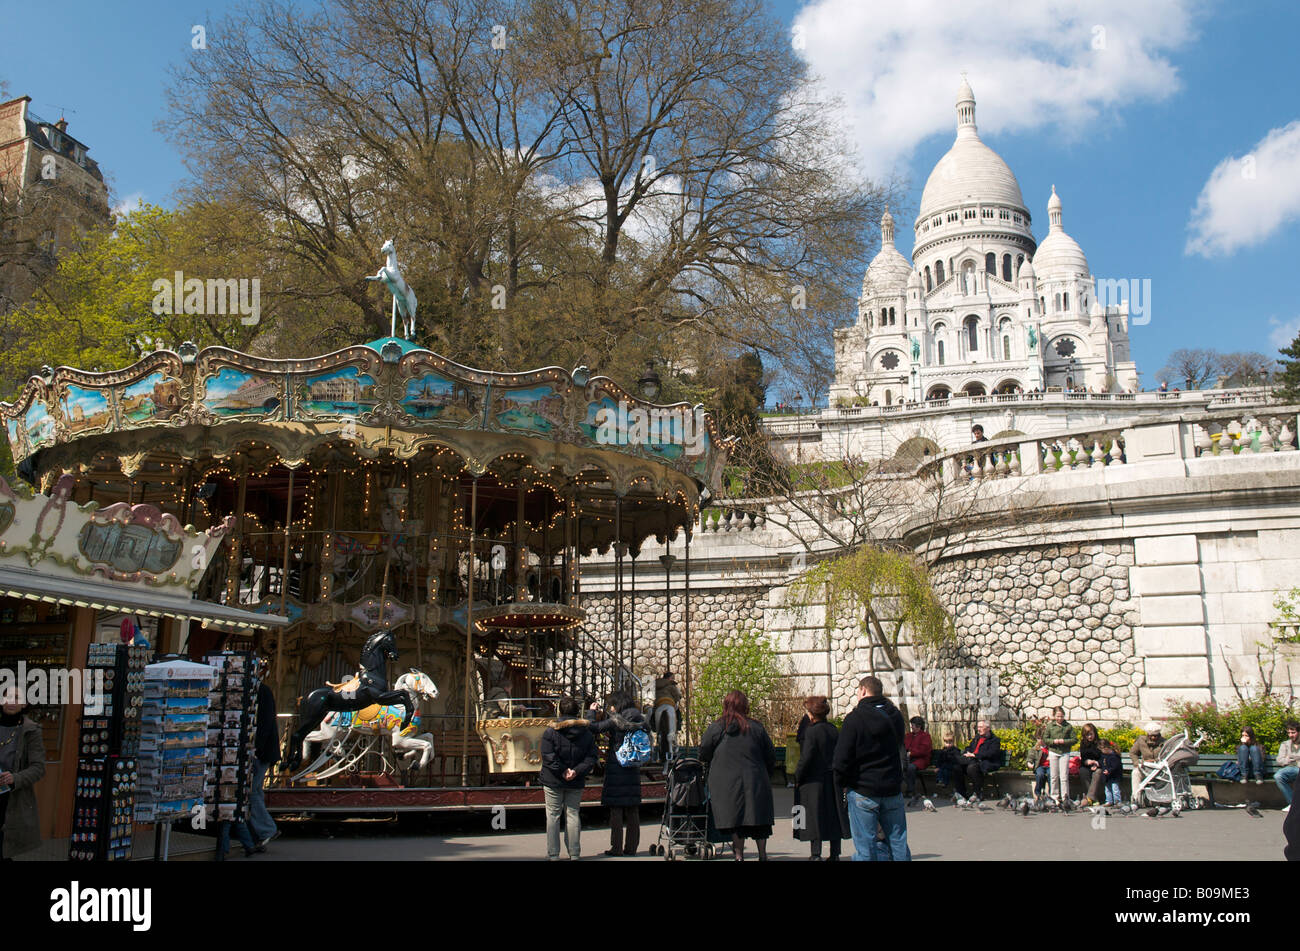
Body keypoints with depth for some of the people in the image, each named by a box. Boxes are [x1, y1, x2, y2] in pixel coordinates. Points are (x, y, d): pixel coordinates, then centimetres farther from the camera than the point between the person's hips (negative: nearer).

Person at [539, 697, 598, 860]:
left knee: (553, 816, 6)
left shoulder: (550, 732, -7)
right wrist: (576, 771, -11)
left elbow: (548, 757, -16)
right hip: (576, 783, 3)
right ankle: (574, 853, 12)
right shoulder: (586, 733, 3)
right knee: (573, 815, 11)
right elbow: (591, 758, -3)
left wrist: (562, 771, -14)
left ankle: (553, 853, 7)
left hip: (553, 781, -3)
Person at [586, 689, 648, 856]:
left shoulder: (616, 719, -11)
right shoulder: (639, 719, 6)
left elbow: (594, 728, -13)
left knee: (616, 809, -1)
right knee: (633, 811, 9)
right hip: (633, 769, 6)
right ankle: (631, 847, 12)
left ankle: (616, 847, 0)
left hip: (616, 768, -6)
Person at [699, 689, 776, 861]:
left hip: (727, 783, -1)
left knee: (735, 821, 4)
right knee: (759, 819, 12)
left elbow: (703, 754, 2)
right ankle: (762, 854, 16)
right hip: (755, 782, 2)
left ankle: (739, 855, 1)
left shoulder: (716, 727, -3)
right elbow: (771, 757, 7)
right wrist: (766, 777, 21)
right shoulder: (756, 727, 3)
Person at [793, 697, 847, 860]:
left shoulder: (811, 731, -16)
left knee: (814, 818, 0)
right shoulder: (834, 730, 4)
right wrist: (836, 776, 15)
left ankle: (816, 854, -1)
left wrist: (797, 777, -7)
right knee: (833, 817, 11)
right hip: (832, 780, 6)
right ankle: (835, 854, 17)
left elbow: (806, 758, -18)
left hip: (814, 781, -6)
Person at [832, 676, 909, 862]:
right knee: (898, 842, 12)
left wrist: (844, 783, 1)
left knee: (865, 847, -1)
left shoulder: (854, 718, -11)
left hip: (863, 791, -5)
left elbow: (842, 757, -13)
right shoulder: (896, 716, 6)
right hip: (893, 789, 5)